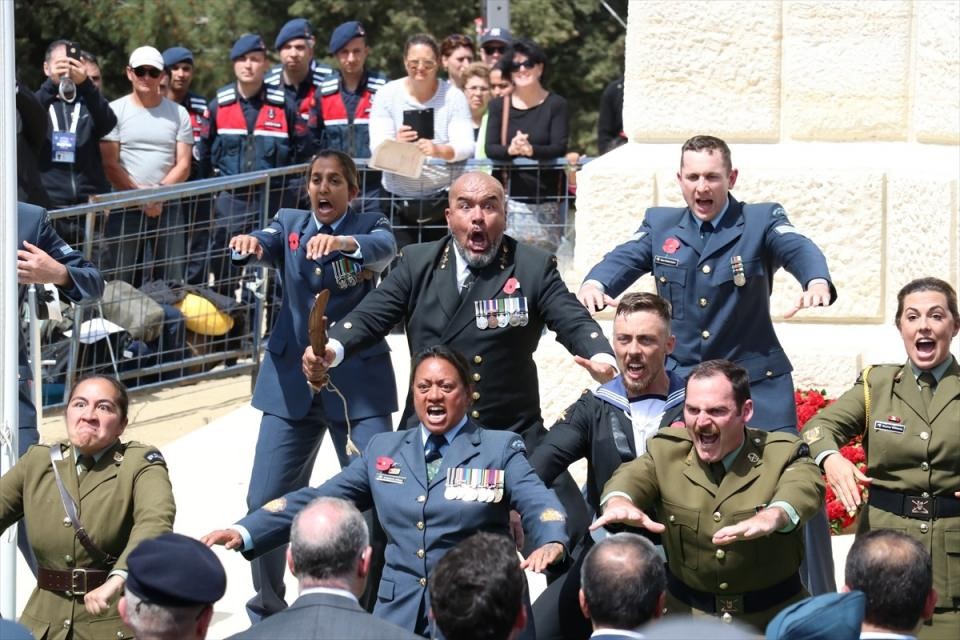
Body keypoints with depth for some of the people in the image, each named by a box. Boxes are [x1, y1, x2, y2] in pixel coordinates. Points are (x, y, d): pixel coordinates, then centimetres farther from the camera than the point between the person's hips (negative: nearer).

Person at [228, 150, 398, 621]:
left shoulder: (369, 226, 0)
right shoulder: (290, 225, 8)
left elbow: (383, 248, -23)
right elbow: (265, 246, -12)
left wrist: (342, 242, -44)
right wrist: (248, 245, -36)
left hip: (358, 382, -2)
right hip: (292, 382, 3)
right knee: (265, 501, 2)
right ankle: (267, 606, 18)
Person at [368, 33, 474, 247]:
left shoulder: (453, 96, -1)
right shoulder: (387, 94, 1)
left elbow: (466, 146, -11)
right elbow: (376, 146, -7)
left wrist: (439, 150, -33)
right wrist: (395, 143, -31)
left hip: (443, 197, 0)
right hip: (398, 198, 0)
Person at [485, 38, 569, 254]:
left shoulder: (556, 105, 3)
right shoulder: (500, 106, 10)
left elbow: (559, 148, -6)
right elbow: (490, 148, 1)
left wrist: (531, 150, -27)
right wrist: (510, 150, -22)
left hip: (547, 199, -1)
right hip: (512, 199, 1)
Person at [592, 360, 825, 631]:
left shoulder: (781, 453, -3)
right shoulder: (666, 451, 4)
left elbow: (803, 486, -25)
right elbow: (633, 475, -15)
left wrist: (772, 516, -49)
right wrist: (619, 501, -41)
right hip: (687, 615, 0)